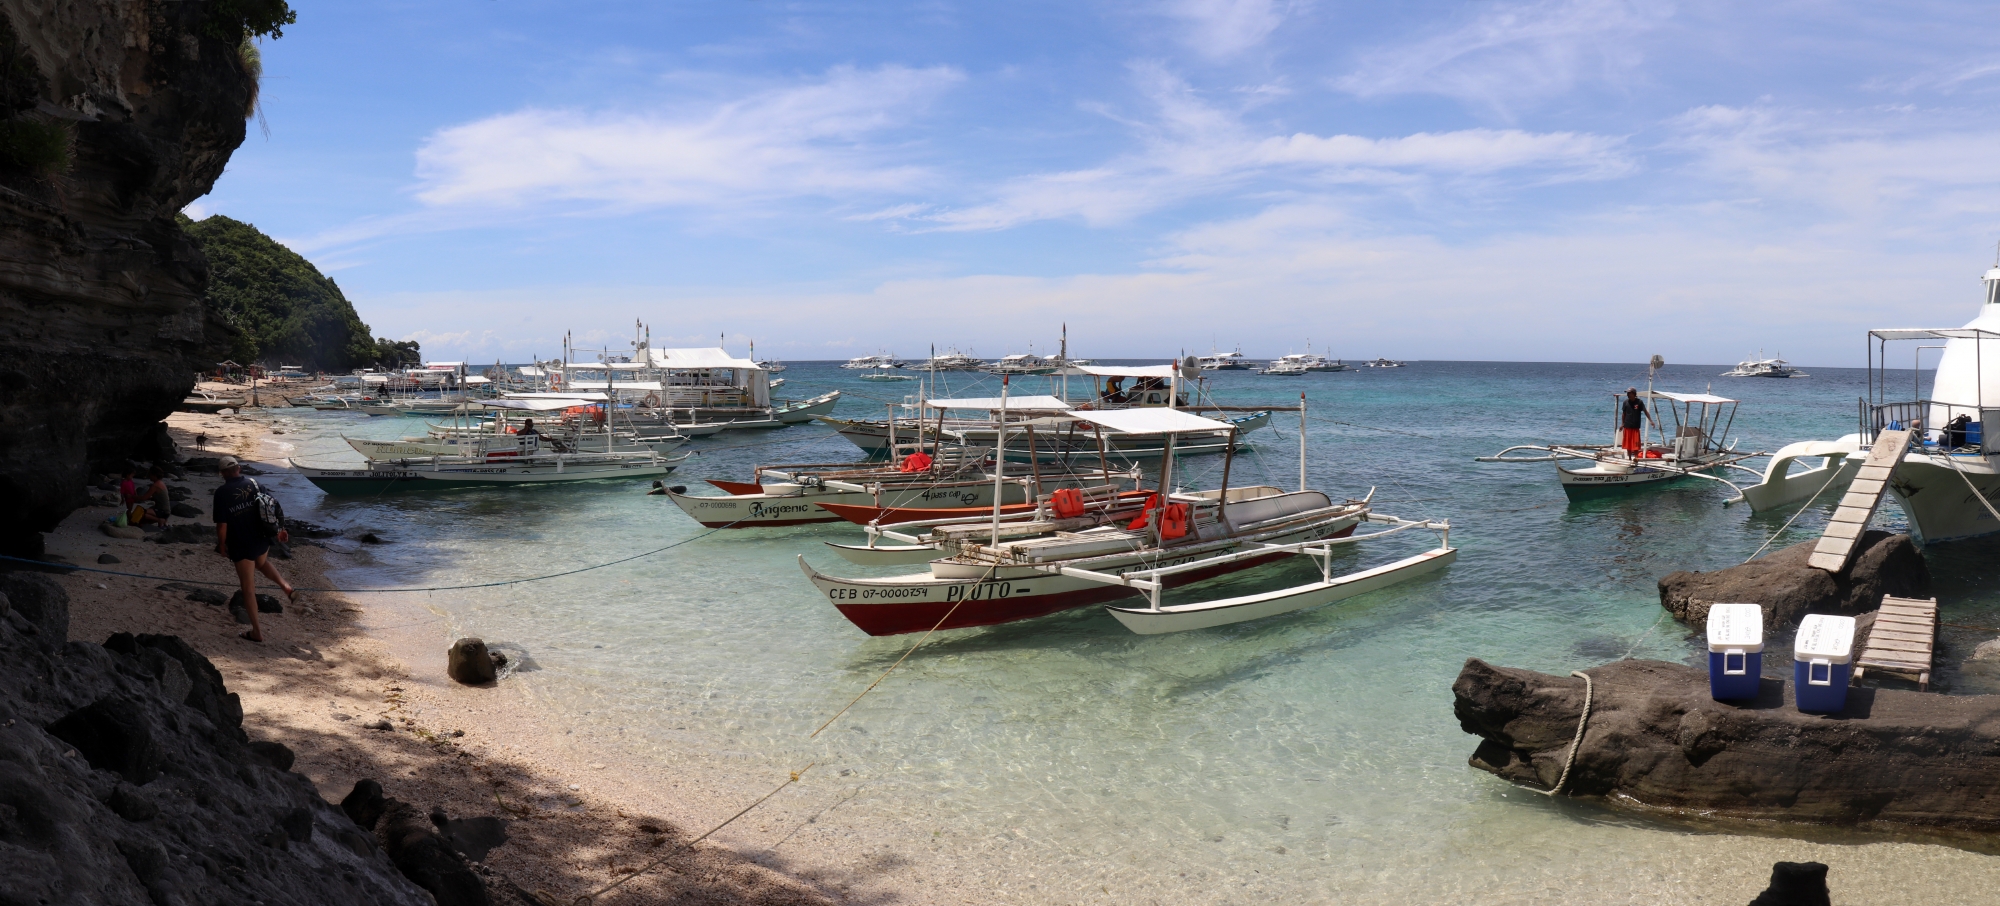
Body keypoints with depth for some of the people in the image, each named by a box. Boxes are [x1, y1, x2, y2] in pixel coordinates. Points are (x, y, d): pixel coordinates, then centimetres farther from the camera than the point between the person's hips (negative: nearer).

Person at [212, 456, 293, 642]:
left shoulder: (222, 492, -14)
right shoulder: (252, 484, -1)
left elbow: (222, 524, -15)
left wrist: (221, 544, 1)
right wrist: (277, 530, 19)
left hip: (240, 546, -5)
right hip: (262, 539, 5)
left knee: (248, 588, 4)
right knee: (262, 563, 37)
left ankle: (256, 631, 10)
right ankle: (286, 586, 15)